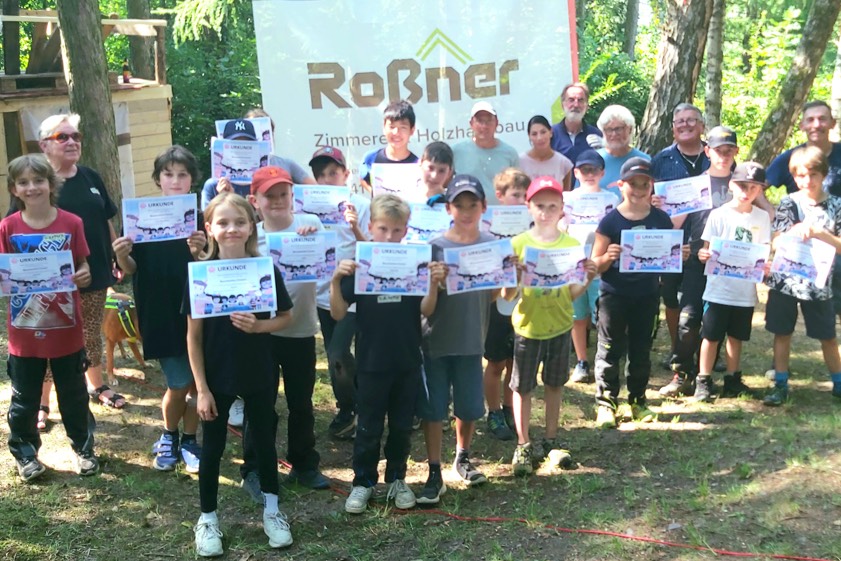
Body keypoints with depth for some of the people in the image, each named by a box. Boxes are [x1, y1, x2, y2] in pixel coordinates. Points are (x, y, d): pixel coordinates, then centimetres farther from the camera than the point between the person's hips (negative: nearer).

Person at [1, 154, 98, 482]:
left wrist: (84, 276, -22)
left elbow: (83, 267, 0)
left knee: (74, 395, 13)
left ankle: (84, 448, 31)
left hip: (65, 328, 0)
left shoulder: (71, 223, -7)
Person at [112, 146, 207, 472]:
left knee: (198, 381, 7)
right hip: (158, 313, -1)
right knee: (179, 384, -1)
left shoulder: (200, 219, -2)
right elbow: (131, 269, 1)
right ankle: (168, 438, 26)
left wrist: (198, 252, -27)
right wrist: (121, 256, -21)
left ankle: (189, 442, 28)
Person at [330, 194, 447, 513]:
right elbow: (338, 314, -10)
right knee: (369, 427, 9)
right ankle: (363, 481, 24)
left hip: (408, 362, 2)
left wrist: (434, 283, -22)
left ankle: (397, 478, 31)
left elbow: (426, 310, -5)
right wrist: (336, 280, -26)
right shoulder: (359, 265, -7)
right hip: (372, 363, -2)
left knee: (402, 425, 14)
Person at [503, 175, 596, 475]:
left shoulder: (571, 244, -2)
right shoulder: (519, 244, -8)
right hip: (527, 326, -2)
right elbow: (508, 295, -10)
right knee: (522, 386, 5)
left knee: (554, 384, 15)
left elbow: (572, 293, 2)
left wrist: (588, 279, -17)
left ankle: (551, 440, 30)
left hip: (560, 326, 2)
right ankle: (523, 445, 19)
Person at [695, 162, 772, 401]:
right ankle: (703, 381, 12)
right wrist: (703, 254, -28)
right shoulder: (719, 215, -6)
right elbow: (708, 249, -6)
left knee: (736, 336, 14)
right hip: (719, 288, -3)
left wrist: (766, 265, -13)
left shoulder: (762, 217, 4)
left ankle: (732, 380, 26)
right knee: (711, 336, 3)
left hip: (746, 290, 3)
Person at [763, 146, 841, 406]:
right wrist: (796, 232, -23)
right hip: (784, 280, 0)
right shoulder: (788, 203, -2)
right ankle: (780, 385, 17)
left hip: (818, 283, 0)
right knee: (782, 333, 7)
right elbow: (775, 243, -5)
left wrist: (820, 233, -19)